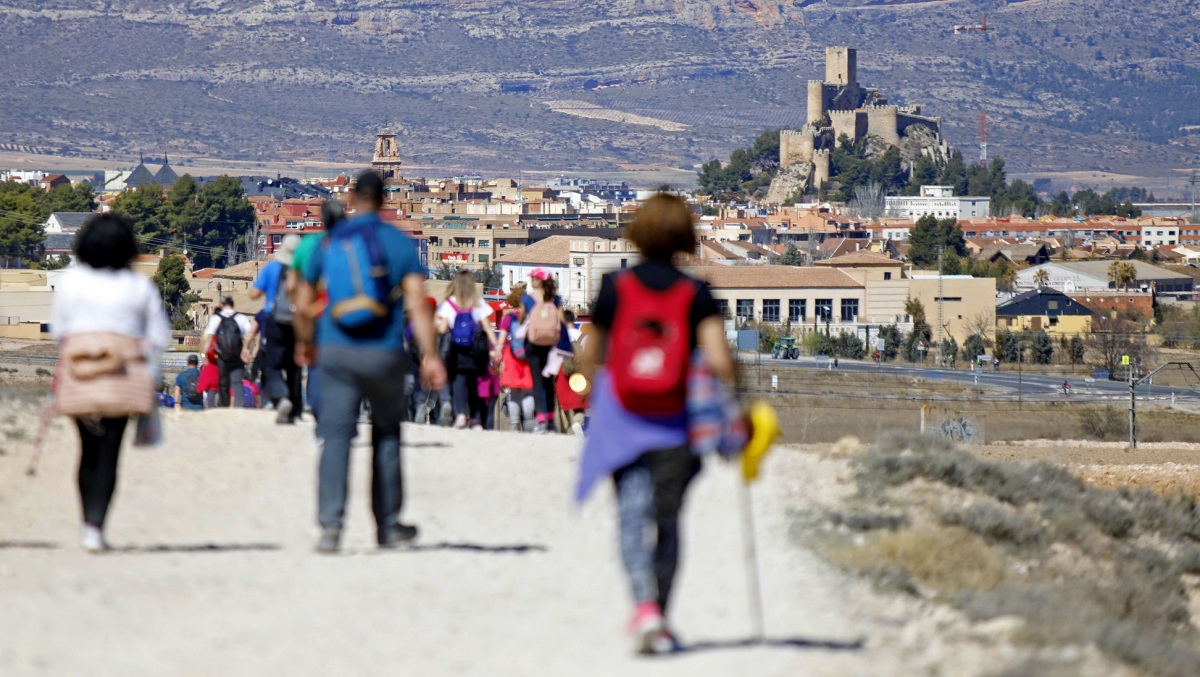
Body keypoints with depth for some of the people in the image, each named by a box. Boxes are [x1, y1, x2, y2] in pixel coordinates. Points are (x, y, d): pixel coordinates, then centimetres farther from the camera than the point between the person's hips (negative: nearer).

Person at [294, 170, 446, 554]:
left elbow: (302, 306, 10)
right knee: (387, 437, 14)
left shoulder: (328, 244, 6)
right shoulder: (399, 244, 1)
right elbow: (417, 305, -9)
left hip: (336, 353, 1)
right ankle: (388, 526, 22)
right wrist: (429, 356, -9)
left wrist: (305, 343, 28)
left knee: (336, 438, -2)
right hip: (384, 356, -1)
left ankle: (330, 527, -16)